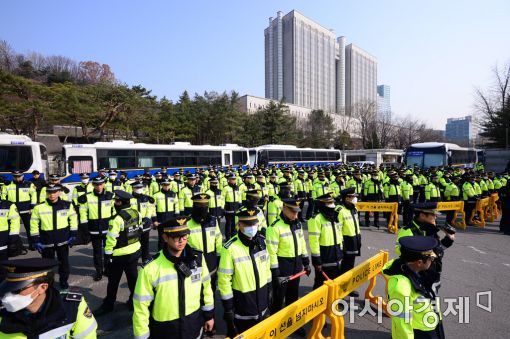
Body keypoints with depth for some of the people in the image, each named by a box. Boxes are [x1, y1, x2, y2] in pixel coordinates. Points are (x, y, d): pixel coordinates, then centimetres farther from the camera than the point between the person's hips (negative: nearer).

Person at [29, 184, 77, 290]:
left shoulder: (67, 205, -6)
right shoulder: (39, 207, -10)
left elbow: (73, 219, 4)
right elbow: (34, 225, -2)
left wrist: (73, 235, 0)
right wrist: (36, 240, -4)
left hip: (63, 240, 1)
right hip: (46, 242, -1)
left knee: (64, 262, 14)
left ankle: (64, 281, 33)